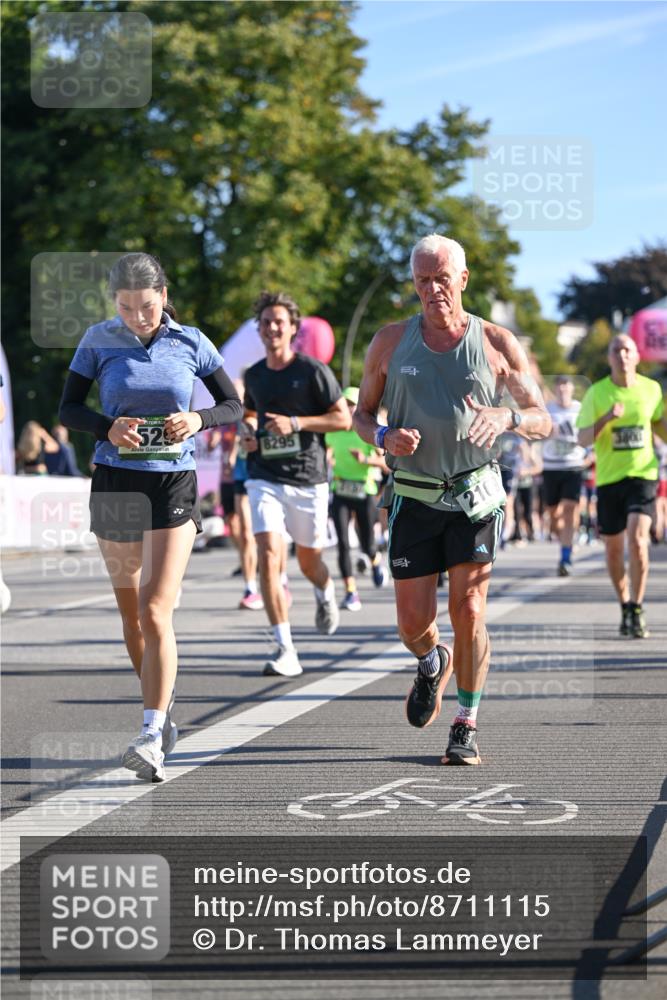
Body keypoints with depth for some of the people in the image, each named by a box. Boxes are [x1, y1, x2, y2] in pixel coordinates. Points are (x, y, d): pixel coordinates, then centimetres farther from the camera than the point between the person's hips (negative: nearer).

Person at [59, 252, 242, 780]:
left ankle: (152, 737, -16)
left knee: (155, 612, -13)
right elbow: (68, 409, 4)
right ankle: (162, 704, 32)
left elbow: (233, 406, 7)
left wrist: (198, 420, -14)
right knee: (131, 613, 11)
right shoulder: (99, 340, 0)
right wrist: (108, 427, -16)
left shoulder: (190, 342, 0)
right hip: (115, 481, 2)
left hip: (174, 484, -2)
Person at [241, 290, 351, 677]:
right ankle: (285, 650, -17)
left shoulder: (313, 370, -5)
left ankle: (326, 594, 50)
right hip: (265, 478, 2)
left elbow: (344, 419, -5)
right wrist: (249, 434, 7)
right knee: (268, 555, -16)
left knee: (309, 560, 10)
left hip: (308, 479, -2)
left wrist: (296, 423, -15)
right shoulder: (254, 375, 9)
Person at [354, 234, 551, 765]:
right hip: (414, 498, 1)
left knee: (469, 611, -9)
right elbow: (362, 413, 13)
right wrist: (384, 437, -11)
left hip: (475, 495, -1)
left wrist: (507, 417, -21)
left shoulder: (497, 343, 0)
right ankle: (432, 663, 37)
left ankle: (466, 726, 3)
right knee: (413, 621, 0)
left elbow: (543, 420, 2)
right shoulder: (390, 342, 4)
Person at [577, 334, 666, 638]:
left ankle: (636, 610, -11)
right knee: (613, 548, 8)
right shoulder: (596, 393, -1)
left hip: (642, 474, -1)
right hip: (609, 477, 1)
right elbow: (583, 439, -6)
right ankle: (624, 605, 28)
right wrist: (607, 418, -22)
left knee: (637, 539, -19)